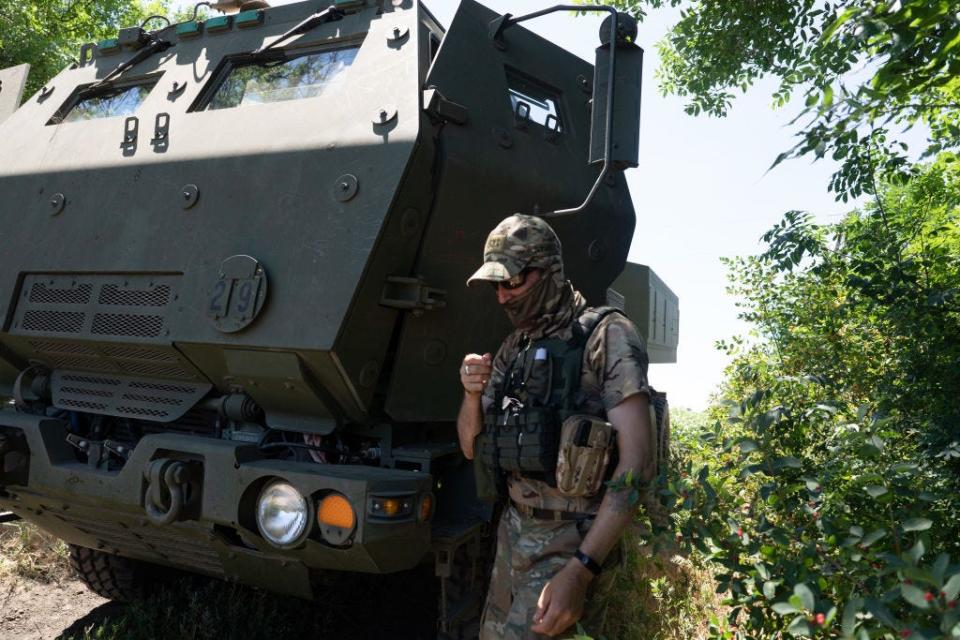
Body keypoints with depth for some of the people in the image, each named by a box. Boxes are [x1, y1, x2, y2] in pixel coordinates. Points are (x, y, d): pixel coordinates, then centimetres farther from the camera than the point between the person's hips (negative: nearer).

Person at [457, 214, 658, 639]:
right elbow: (472, 448, 11)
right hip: (513, 532, 7)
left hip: (572, 543, -7)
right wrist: (472, 394, -11)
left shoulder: (607, 337, -14)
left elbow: (637, 463, -20)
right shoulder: (513, 348, 8)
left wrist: (580, 570, -26)